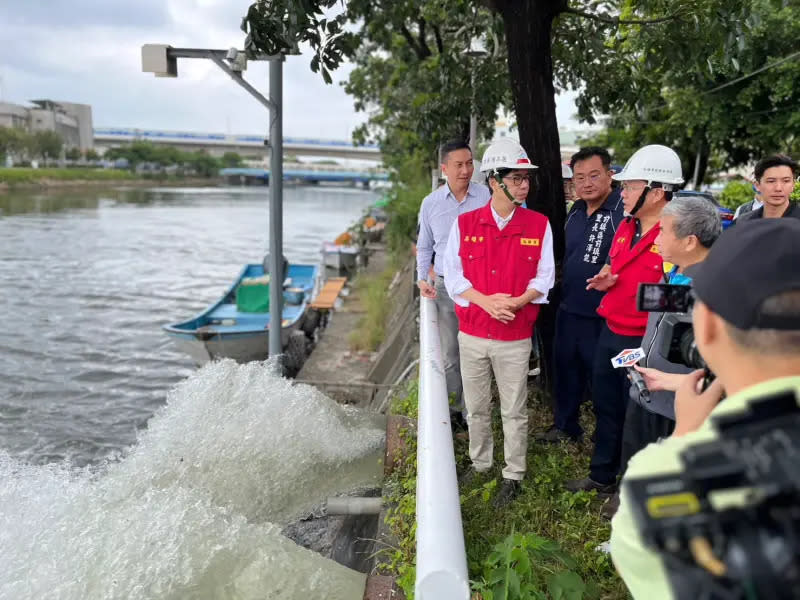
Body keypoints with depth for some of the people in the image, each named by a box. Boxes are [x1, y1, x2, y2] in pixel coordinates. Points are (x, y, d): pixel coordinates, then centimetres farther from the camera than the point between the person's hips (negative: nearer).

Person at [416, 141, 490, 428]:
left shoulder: (486, 196, -5)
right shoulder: (431, 203, 3)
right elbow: (424, 247, 14)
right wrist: (422, 278, 3)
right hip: (445, 286, 2)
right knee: (449, 354, 10)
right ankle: (453, 411, 23)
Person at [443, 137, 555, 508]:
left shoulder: (539, 225, -2)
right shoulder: (465, 224, -1)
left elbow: (544, 276, -1)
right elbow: (452, 274, -2)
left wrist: (518, 301, -18)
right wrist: (486, 301, -16)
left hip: (515, 337, -1)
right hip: (471, 334, 2)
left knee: (514, 411, 8)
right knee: (476, 407, 16)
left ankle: (513, 476, 25)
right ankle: (480, 463, 37)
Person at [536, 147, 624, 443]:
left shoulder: (624, 210, -18)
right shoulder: (576, 210, 7)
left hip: (603, 315, -7)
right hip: (569, 309, 8)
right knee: (564, 369, 19)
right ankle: (564, 426, 39)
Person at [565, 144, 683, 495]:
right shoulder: (625, 228, 7)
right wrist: (605, 279, 1)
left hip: (644, 343, -8)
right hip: (610, 333, 8)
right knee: (606, 408, 20)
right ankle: (602, 476, 40)